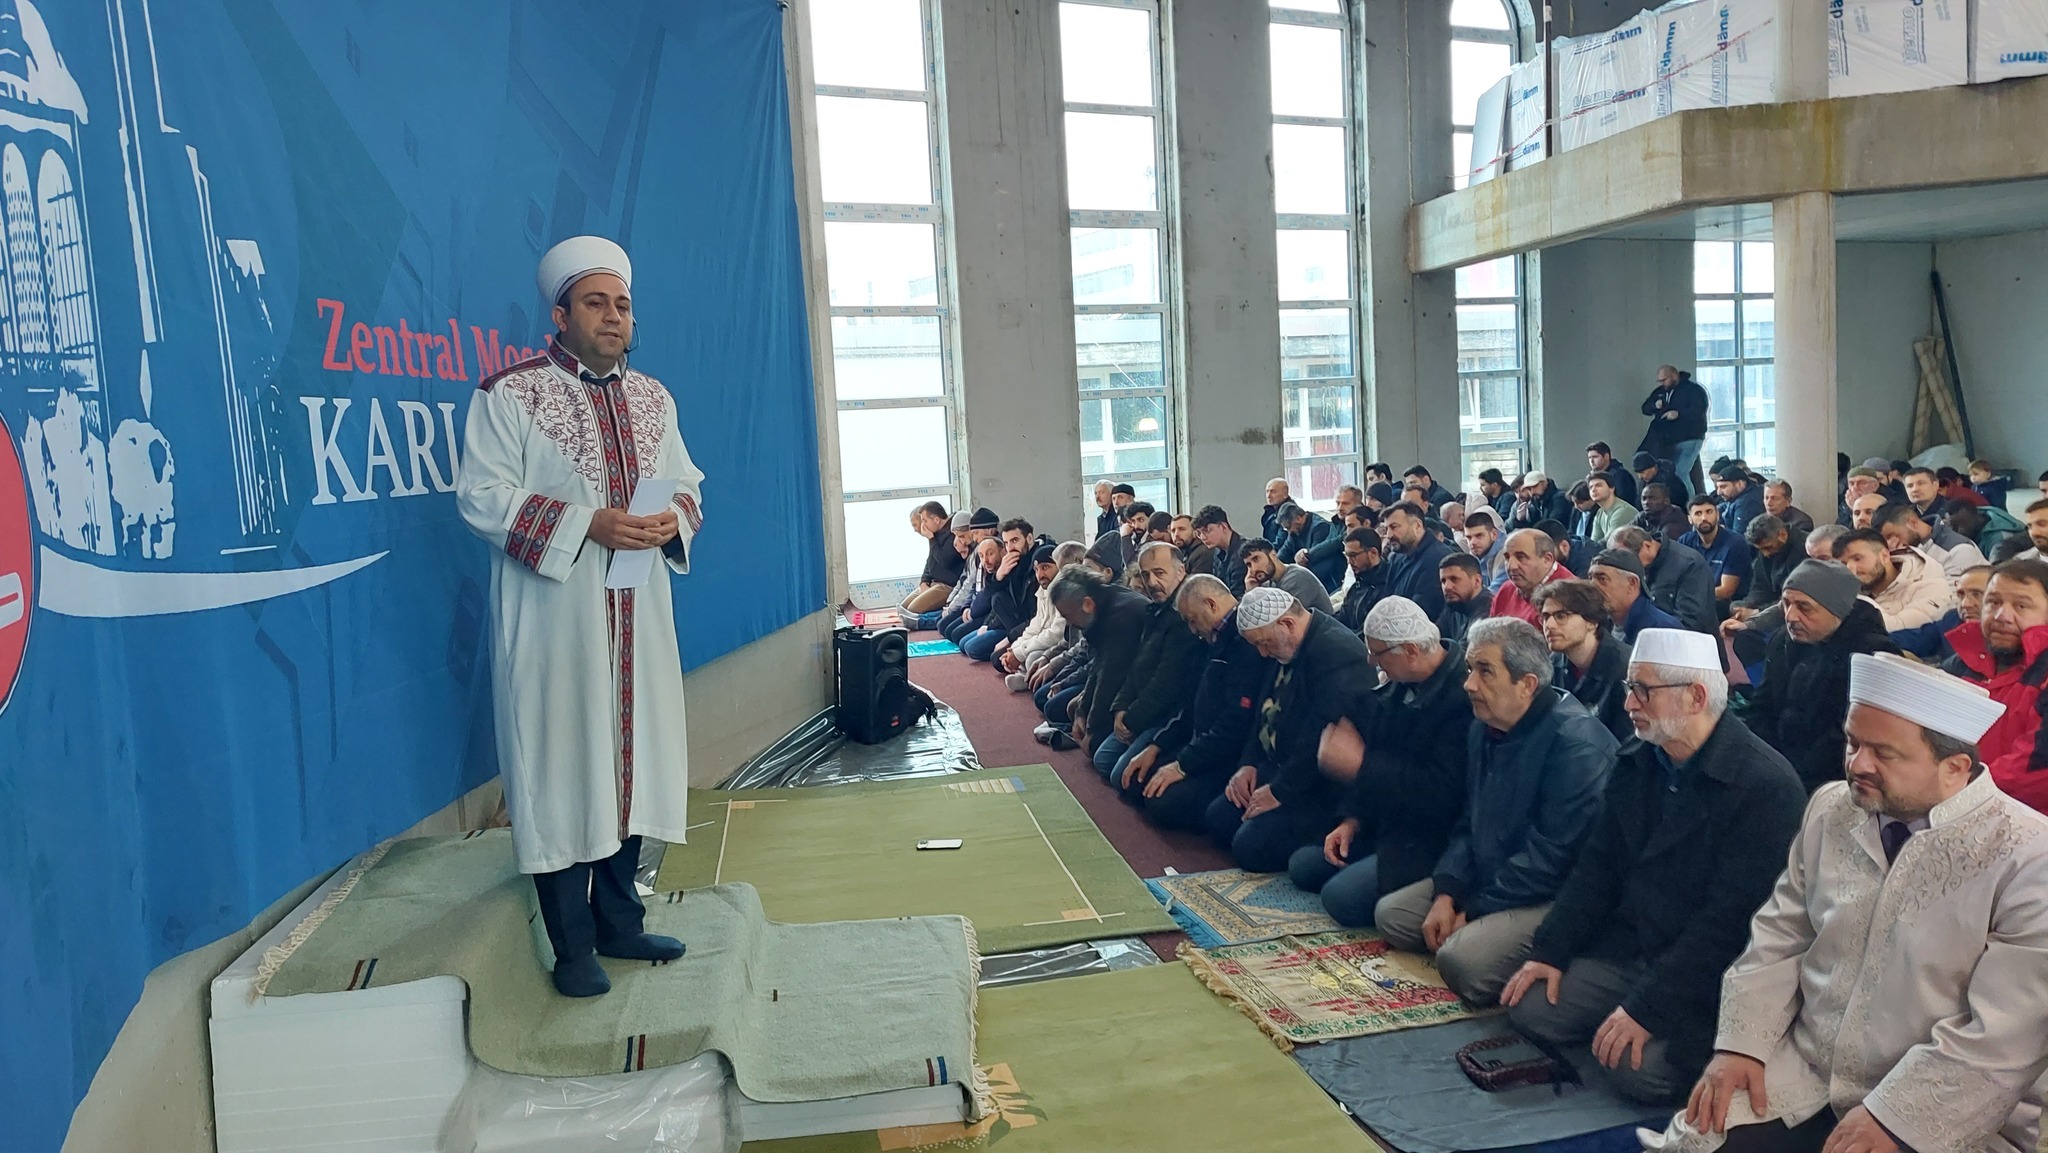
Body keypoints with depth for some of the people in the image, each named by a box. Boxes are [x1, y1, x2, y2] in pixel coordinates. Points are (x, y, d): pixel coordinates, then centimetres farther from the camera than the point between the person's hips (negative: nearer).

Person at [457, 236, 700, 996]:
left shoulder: (652, 398, 13)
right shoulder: (509, 394, -4)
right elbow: (482, 497, -10)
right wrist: (587, 524, -19)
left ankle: (620, 922, 26)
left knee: (630, 761, 11)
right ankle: (573, 947, 12)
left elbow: (687, 484, 16)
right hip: (553, 625, -5)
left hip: (638, 620, 6)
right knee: (560, 773, 0)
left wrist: (673, 518, -8)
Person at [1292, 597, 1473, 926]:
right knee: (1301, 866, 8)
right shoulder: (1403, 682, 2)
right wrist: (1352, 820, 1)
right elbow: (1378, 749, 11)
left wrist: (1359, 763, -24)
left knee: (1341, 896, -21)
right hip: (1383, 823, 10)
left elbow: (1441, 792, -29)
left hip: (1432, 838, -10)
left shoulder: (1465, 695, -26)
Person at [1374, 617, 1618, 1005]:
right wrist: (1446, 894, -4)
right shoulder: (1484, 728, 7)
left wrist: (1473, 911, -16)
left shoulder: (1575, 742, -22)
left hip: (1554, 896, -9)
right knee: (1390, 914, 4)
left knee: (1461, 959, -29)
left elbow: (1552, 858, -24)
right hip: (1487, 879, 9)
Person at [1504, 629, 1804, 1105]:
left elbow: (1731, 919, -23)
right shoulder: (1635, 763, 4)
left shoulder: (1765, 786, -20)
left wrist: (1647, 1006, -24)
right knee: (1530, 1008, -7)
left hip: (1708, 973, -6)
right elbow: (1597, 867, 9)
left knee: (1639, 1068, -23)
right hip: (1626, 946, 7)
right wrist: (1548, 950, -1)